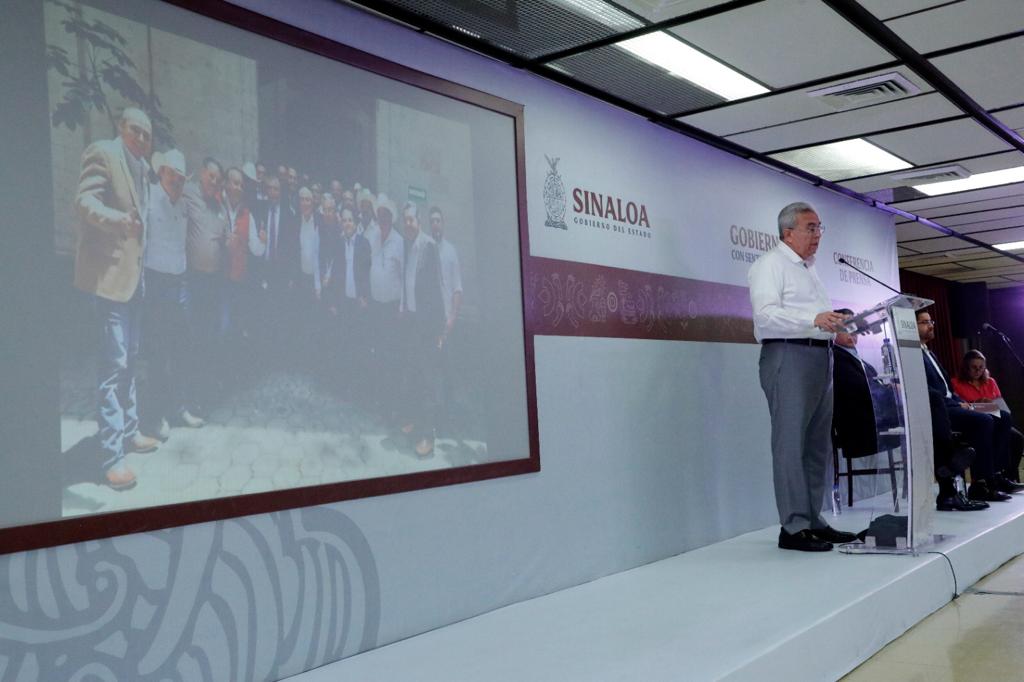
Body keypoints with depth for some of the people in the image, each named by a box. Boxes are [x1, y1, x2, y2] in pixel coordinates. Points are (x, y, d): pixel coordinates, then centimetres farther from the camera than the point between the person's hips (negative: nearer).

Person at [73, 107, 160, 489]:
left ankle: (129, 431, 29)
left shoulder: (141, 166, 15)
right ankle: (112, 455, -10)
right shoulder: (102, 152, -10)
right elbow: (84, 202, -22)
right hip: (109, 271, -9)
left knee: (130, 357, 17)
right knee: (113, 362, -12)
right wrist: (118, 219, -39)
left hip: (135, 271, 9)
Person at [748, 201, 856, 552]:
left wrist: (836, 327, 13)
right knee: (791, 442, -10)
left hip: (820, 356, 9)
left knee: (817, 444, 9)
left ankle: (813, 521, 15)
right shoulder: (771, 264, -3)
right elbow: (766, 314, -18)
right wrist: (814, 320, -29)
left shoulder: (809, 270, 24)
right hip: (788, 356, -9)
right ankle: (793, 527, -8)